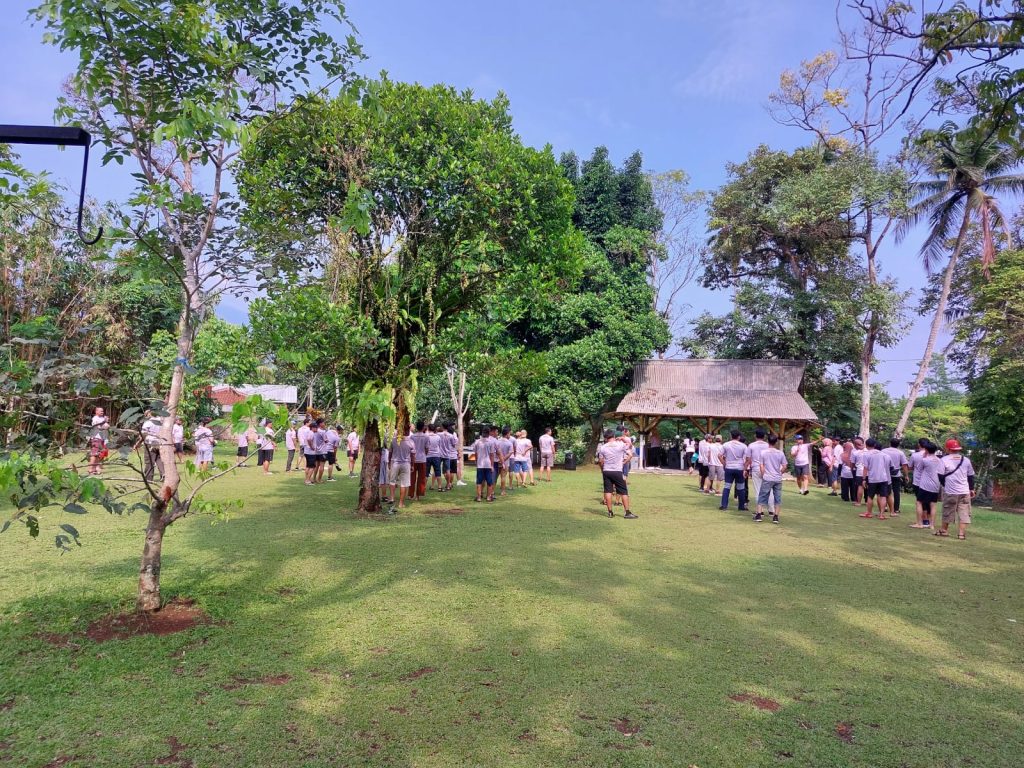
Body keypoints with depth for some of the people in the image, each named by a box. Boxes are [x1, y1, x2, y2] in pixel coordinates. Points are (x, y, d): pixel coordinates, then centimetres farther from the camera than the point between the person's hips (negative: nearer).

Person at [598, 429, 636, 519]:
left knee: (608, 491, 7)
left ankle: (610, 512, 8)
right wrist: (623, 463, 7)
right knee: (624, 492, 4)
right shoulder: (621, 444, -4)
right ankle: (628, 513, 3)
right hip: (617, 471, -2)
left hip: (606, 471, 2)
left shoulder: (602, 447, 1)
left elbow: (600, 461, 4)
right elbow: (630, 455, -1)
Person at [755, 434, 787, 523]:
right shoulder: (780, 453, -1)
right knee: (777, 498, 8)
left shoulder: (763, 452, -5)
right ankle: (776, 516, 7)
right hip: (778, 479, 2)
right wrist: (779, 473, 15)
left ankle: (759, 514, 3)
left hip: (767, 478, -2)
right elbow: (785, 466, 0)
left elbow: (761, 466, -5)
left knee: (762, 496, 6)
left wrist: (763, 476, 6)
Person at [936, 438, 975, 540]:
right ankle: (961, 533, -3)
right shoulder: (966, 460, 7)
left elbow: (940, 476, -8)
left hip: (950, 492, -3)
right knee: (964, 512, 4)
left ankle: (944, 530, 24)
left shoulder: (944, 460, -7)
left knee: (947, 512, 10)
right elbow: (971, 476, 13)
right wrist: (972, 489, 22)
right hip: (964, 492, 3)